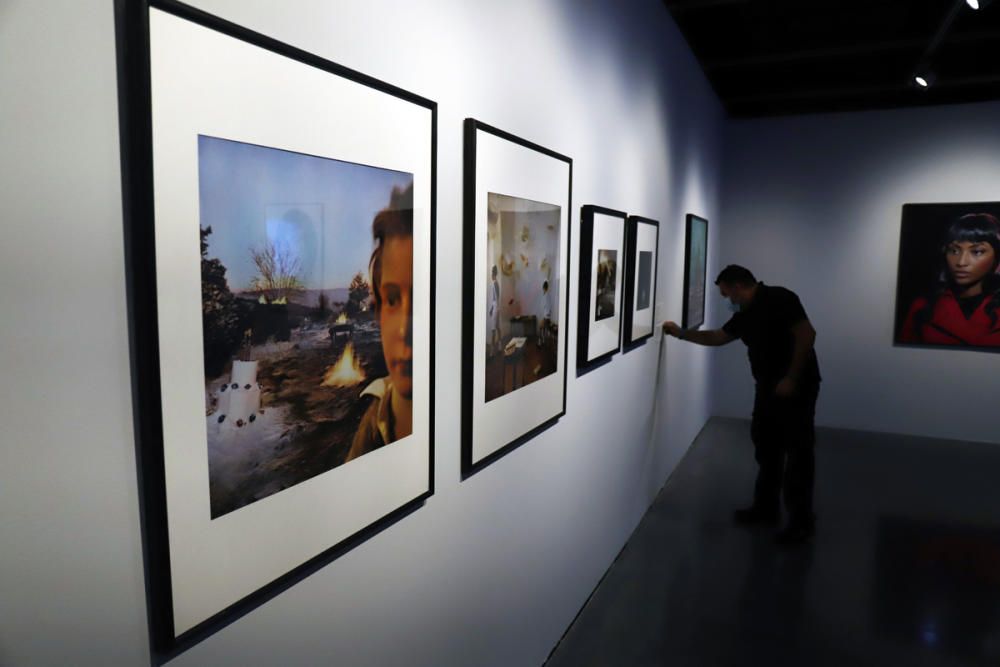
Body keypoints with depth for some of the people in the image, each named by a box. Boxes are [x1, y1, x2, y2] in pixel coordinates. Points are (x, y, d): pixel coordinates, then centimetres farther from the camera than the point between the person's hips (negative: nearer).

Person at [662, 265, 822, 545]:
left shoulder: (778, 299, -14)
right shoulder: (746, 315, 12)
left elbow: (806, 334, -21)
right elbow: (716, 337, 24)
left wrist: (791, 379, -23)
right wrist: (680, 333, 20)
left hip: (797, 388, -9)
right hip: (768, 388, 9)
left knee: (798, 453, -1)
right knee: (766, 449, 14)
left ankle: (801, 520, 9)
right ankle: (766, 508, 27)